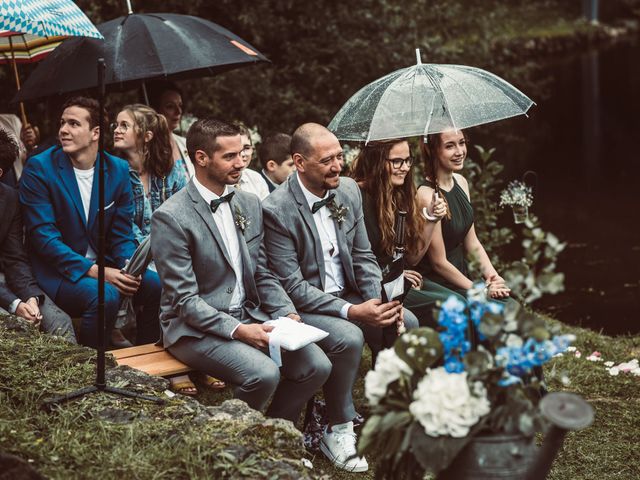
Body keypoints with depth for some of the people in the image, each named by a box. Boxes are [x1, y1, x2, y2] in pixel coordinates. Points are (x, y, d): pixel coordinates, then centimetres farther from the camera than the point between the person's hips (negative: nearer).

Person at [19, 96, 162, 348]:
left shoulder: (118, 169, 4)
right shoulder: (39, 168, -8)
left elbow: (122, 233, 7)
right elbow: (43, 236, -14)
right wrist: (93, 270, -23)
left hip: (104, 266, 5)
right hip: (57, 271, -5)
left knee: (158, 285, -18)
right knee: (105, 296, -32)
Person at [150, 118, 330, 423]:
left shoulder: (249, 204, 9)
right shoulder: (170, 218, -13)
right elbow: (184, 300, -15)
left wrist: (287, 313, -3)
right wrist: (237, 330, -23)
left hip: (249, 316, 7)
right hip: (194, 329, -7)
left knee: (316, 366, -13)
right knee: (264, 373, -29)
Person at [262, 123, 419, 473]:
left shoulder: (349, 190, 1)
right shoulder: (277, 209, -20)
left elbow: (363, 256, 9)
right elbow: (292, 286, -21)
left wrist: (379, 300, -10)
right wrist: (351, 312, -27)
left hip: (348, 295, 7)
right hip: (303, 306, -7)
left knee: (407, 323, -10)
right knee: (349, 337, -31)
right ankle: (338, 431, -12)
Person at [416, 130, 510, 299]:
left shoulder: (460, 181, 5)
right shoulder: (427, 195, -20)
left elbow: (472, 242, 9)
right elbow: (439, 262, -15)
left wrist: (492, 275, -6)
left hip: (461, 275, 8)